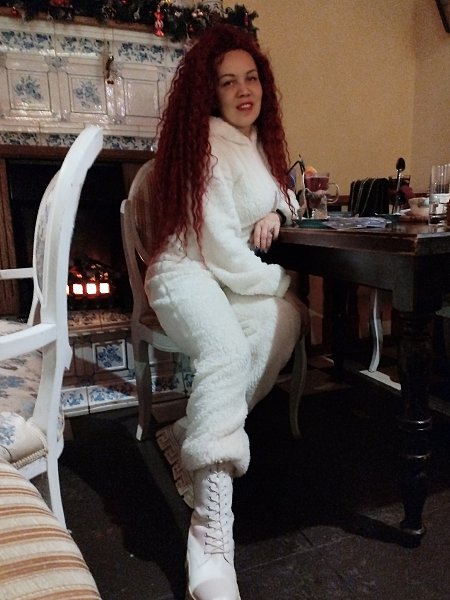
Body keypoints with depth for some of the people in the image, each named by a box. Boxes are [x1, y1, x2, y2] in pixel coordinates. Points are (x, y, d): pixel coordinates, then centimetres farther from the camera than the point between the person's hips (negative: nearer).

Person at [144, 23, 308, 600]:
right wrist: (285, 282, -7)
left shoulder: (260, 139, 14)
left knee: (285, 318, -28)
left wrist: (278, 211, 4)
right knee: (227, 353, -38)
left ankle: (193, 435, -17)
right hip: (187, 274, -7)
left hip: (243, 278, 7)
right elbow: (222, 254, -19)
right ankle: (211, 540, -41)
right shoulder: (205, 146, -12)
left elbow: (286, 194, 30)